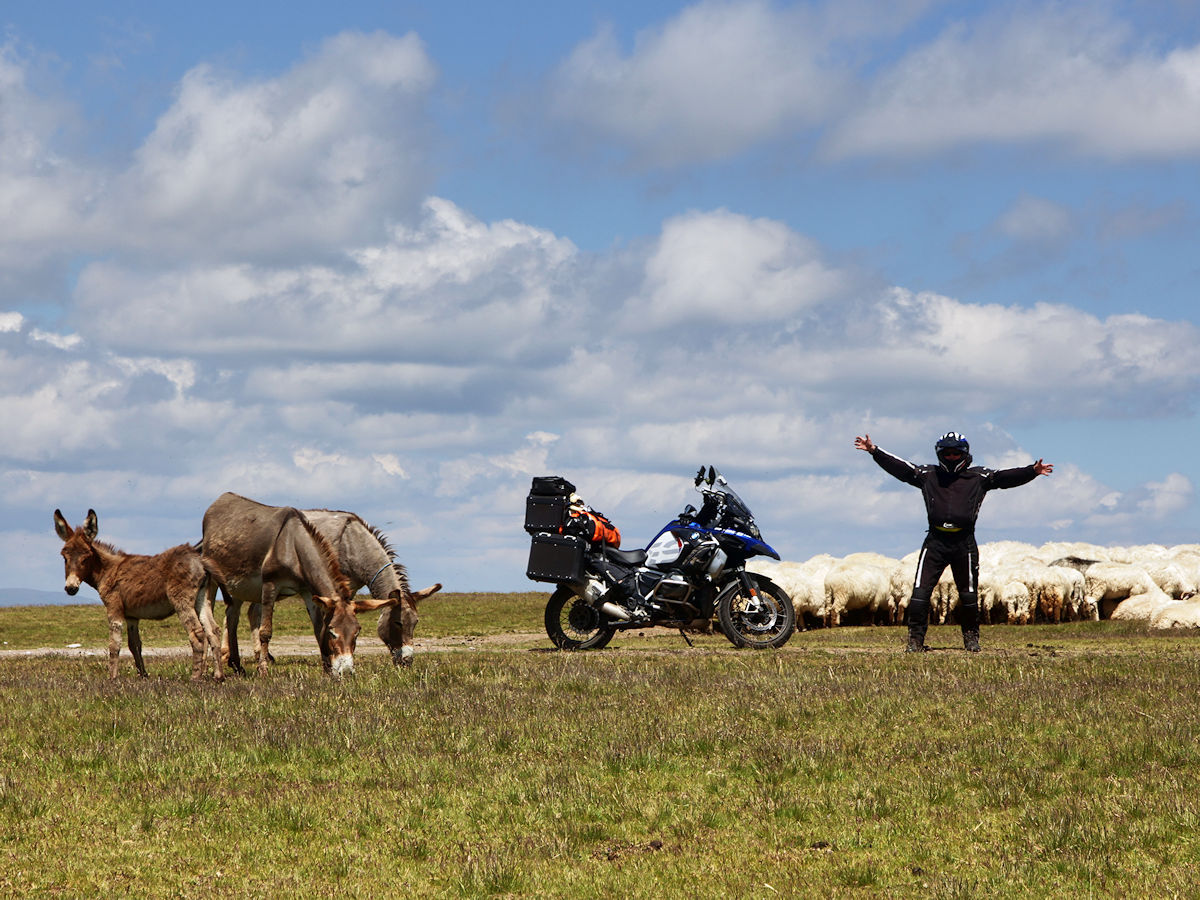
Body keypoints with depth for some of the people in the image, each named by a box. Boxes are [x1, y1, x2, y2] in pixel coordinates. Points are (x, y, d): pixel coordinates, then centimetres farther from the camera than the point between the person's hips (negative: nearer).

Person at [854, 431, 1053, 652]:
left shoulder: (979, 477, 9)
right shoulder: (928, 475, 12)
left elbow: (1006, 477, 1)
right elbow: (899, 468, 12)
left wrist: (1032, 471, -12)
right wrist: (874, 451, 6)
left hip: (964, 543, -1)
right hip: (935, 541, 1)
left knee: (968, 595, 8)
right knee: (920, 591, -6)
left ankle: (971, 638, 25)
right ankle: (915, 640, 0)